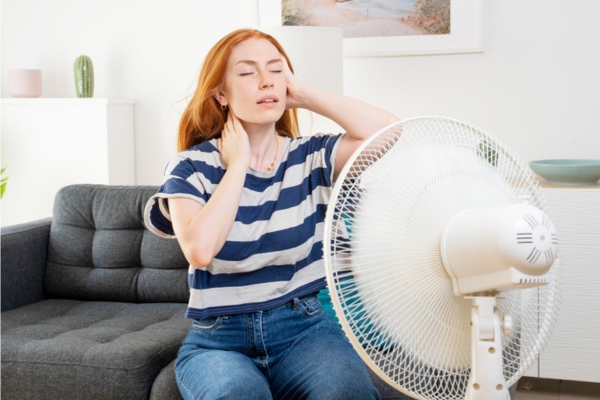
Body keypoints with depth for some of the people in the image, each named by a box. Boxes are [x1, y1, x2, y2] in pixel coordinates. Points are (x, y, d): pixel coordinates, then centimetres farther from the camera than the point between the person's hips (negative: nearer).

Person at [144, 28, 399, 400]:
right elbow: (200, 250, -20)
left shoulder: (311, 157, 2)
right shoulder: (191, 166, -2)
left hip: (305, 326, 1)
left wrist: (305, 96, -8)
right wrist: (238, 164, -11)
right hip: (218, 337, -1)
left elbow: (388, 130, -16)